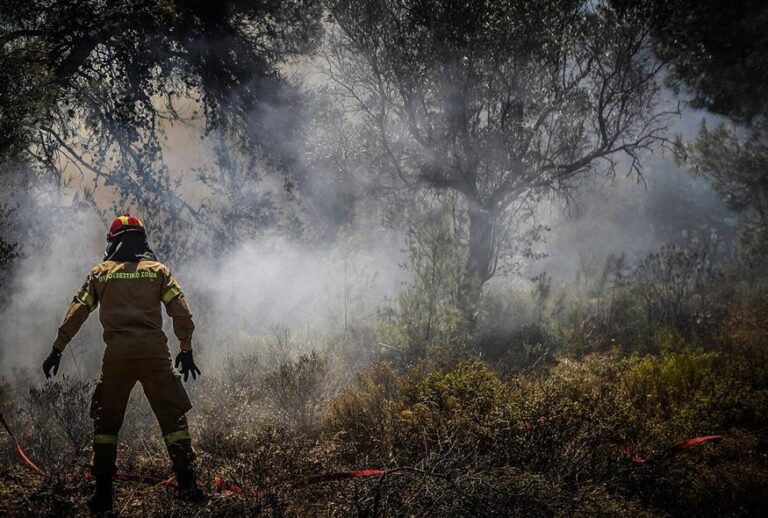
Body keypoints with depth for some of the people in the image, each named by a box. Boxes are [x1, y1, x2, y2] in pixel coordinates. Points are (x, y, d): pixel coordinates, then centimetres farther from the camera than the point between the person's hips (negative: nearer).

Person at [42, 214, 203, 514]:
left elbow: (76, 313, 8)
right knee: (173, 418, 6)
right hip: (155, 351, 0)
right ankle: (187, 485, -2)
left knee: (106, 421, 11)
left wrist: (57, 350, 12)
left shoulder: (100, 273, 12)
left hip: (117, 354, 0)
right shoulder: (158, 270, 11)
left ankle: (103, 494, 8)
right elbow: (181, 312, 4)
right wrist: (186, 350, 9)